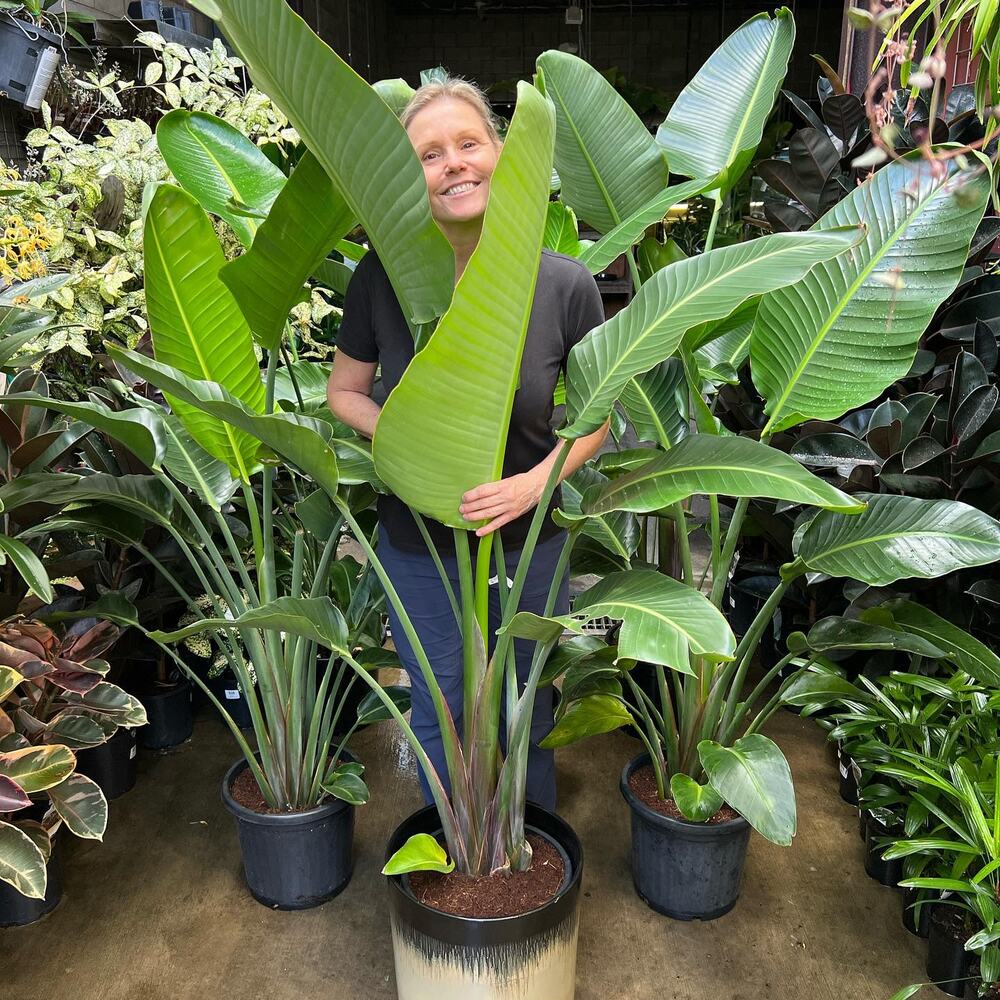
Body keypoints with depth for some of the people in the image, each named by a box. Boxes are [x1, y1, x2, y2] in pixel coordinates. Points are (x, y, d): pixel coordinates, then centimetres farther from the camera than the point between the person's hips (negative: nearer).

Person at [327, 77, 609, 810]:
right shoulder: (383, 277, -13)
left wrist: (535, 481, -20)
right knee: (438, 715, 20)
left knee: (526, 713, 22)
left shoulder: (566, 285, -15)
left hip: (529, 543, 0)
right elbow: (345, 392, 0)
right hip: (419, 544, 0)